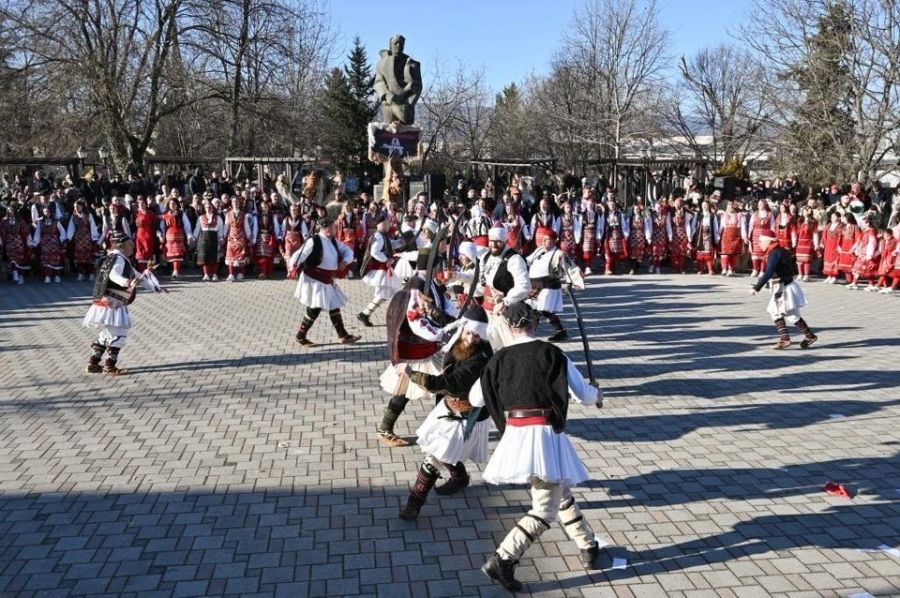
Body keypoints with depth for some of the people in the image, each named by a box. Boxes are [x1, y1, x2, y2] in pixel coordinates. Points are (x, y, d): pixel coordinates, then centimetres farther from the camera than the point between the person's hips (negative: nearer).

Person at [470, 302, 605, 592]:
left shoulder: (500, 358, 4)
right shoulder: (552, 353, -5)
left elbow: (475, 399, 11)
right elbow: (582, 395, -2)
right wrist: (598, 394, 21)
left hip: (514, 434, 5)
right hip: (544, 433, -5)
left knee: (560, 494, 24)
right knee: (545, 510, 0)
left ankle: (590, 549, 35)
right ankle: (502, 560, -12)